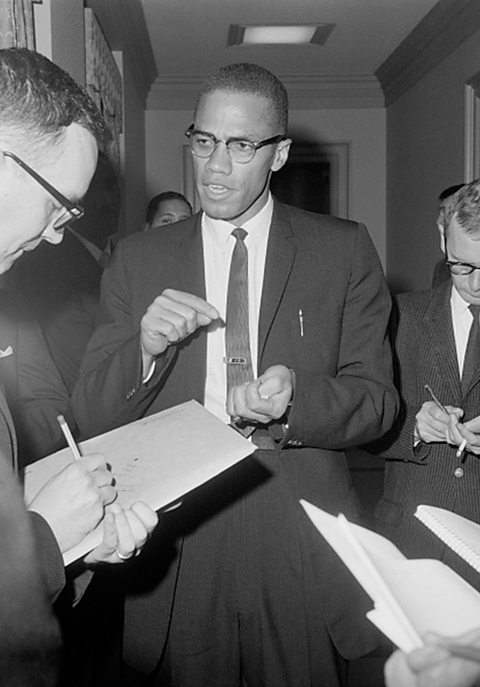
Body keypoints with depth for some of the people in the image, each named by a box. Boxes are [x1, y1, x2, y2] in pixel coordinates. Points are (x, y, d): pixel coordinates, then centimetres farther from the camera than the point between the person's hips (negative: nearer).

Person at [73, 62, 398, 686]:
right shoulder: (138, 259, 3)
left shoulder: (344, 251, 1)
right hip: (178, 554, 1)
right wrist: (145, 348, -20)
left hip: (304, 554, 0)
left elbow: (378, 400, -1)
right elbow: (91, 416, 1)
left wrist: (296, 400, -21)